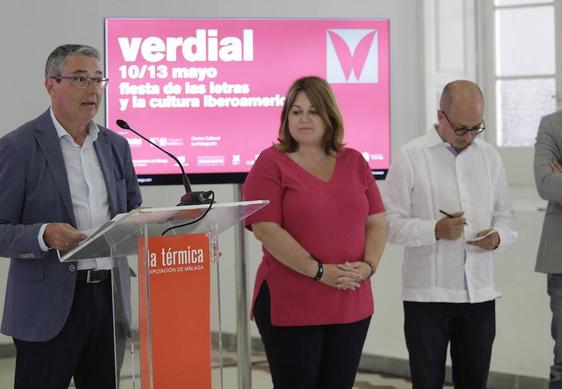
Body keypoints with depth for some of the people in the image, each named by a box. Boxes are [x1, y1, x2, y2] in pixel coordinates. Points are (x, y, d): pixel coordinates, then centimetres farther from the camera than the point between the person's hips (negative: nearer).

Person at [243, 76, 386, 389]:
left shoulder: (355, 162, 11)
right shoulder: (271, 164, -3)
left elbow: (376, 222, 11)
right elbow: (266, 230, -12)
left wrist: (368, 265, -7)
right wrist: (320, 271, -16)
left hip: (351, 307, 4)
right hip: (290, 306, -4)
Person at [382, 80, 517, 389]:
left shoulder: (489, 157, 10)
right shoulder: (410, 157, -5)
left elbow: (505, 215, 15)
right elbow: (391, 221, -8)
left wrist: (498, 236, -8)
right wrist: (435, 230, -22)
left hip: (480, 293, 4)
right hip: (427, 294, -4)